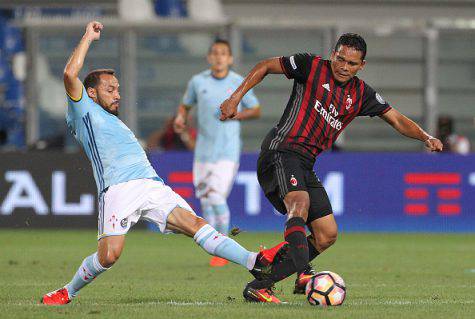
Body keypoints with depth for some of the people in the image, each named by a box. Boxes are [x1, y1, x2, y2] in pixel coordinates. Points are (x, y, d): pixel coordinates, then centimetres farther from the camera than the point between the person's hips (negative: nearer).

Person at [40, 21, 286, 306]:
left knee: (195, 223, -14)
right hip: (118, 188, -6)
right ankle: (68, 293, 5)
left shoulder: (115, 123, 38)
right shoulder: (85, 113, 14)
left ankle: (254, 262, -32)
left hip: (152, 185, 6)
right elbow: (70, 74, -2)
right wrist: (88, 37, 8)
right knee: (109, 255, -20)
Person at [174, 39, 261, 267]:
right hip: (203, 151, 3)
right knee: (205, 201, 5)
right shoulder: (198, 81, 4)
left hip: (228, 151, -3)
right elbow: (185, 105, 17)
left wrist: (236, 115, -11)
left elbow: (256, 110, 7)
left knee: (217, 198, -16)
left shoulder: (239, 83, -1)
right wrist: (180, 117, -6)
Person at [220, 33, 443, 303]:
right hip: (282, 151, -7)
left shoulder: (361, 94, 13)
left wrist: (426, 137, -4)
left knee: (327, 234, 3)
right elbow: (266, 66, 5)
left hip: (305, 165, 7)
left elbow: (397, 120, 13)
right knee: (300, 204, -32)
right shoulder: (311, 66, -2)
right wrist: (236, 97, -4)